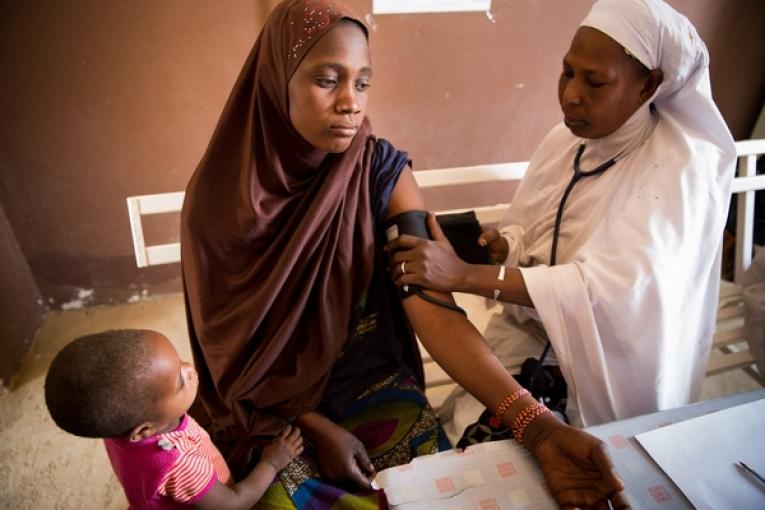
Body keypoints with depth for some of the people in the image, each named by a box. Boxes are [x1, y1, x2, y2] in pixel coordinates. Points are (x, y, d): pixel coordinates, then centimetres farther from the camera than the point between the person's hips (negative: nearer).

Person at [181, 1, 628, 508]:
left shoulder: (382, 171, -14)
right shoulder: (220, 192, -14)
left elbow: (434, 310, -22)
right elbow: (226, 337, -6)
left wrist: (538, 426, -34)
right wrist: (314, 425, -12)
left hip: (379, 389, 1)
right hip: (271, 409, 0)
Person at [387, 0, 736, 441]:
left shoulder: (683, 164, -18)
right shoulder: (564, 139, 0)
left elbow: (612, 288, -32)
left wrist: (464, 276, -36)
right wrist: (495, 244, -15)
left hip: (609, 367, -4)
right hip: (527, 335, 5)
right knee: (463, 437, -8)